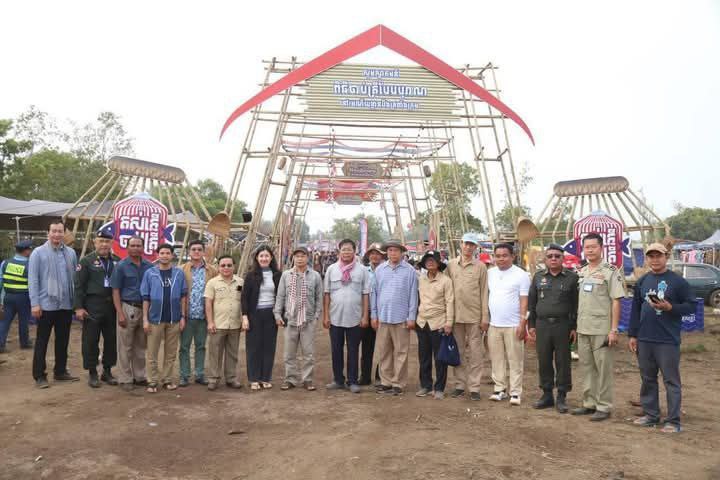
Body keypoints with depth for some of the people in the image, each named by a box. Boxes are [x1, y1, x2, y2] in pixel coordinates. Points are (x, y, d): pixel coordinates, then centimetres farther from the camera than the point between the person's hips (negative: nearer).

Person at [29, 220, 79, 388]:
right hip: (46, 305, -4)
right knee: (42, 342, 4)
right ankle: (39, 376, 11)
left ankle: (61, 371, 25)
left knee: (63, 340, 13)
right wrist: (34, 303, -14)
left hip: (66, 305, 4)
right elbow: (33, 280, -8)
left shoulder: (71, 253, 7)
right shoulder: (38, 253, -5)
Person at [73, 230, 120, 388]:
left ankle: (107, 371, 22)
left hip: (112, 306, 4)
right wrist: (78, 307, -10)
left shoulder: (117, 261, 9)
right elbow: (78, 285, -4)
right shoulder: (87, 261, -1)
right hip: (93, 306, -4)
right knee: (91, 341, 3)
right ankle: (92, 373, 15)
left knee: (111, 340, 9)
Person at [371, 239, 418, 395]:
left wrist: (411, 317, -3)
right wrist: (374, 315, 6)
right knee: (384, 351, 9)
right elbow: (374, 293, 10)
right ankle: (385, 381, 19)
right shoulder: (379, 270, 7)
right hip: (383, 317, 3)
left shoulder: (410, 271, -1)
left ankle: (398, 383, 12)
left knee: (400, 352, 3)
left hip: (401, 318, -2)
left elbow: (413, 295, 0)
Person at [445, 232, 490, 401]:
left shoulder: (480, 267, 0)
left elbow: (484, 292, -1)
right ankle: (460, 384, 21)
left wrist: (485, 317, -5)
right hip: (456, 315, 3)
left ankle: (474, 387, 11)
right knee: (458, 352, 10)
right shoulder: (451, 265, 6)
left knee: (475, 352, 3)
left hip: (474, 316, -2)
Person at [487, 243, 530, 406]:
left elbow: (524, 301, -8)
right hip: (494, 325, 5)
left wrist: (522, 323, -13)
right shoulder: (490, 273, 7)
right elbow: (485, 295, 13)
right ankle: (500, 389, 21)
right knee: (496, 359, 10)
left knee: (515, 360, 2)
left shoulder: (521, 275, -6)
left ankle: (515, 392, 10)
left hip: (513, 325, -4)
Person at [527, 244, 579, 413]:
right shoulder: (538, 277, 10)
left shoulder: (572, 277, 0)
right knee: (543, 361, 8)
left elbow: (576, 304, -1)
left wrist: (574, 327, -6)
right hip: (542, 325, 3)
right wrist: (531, 324, 7)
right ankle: (547, 395, 20)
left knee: (563, 362, 3)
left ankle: (562, 397, 14)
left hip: (563, 325, -3)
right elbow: (531, 302, 12)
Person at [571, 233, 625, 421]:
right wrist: (575, 327, 13)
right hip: (582, 330, 6)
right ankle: (589, 403, 23)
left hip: (602, 330, -6)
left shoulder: (610, 271, -7)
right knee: (587, 368, 13)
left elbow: (616, 302, -10)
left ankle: (604, 407, 11)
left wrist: (614, 330, -15)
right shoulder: (581, 272, 12)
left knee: (603, 369, 1)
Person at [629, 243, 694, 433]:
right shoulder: (642, 281, 10)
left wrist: (670, 307, -20)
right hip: (644, 340, 5)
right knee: (648, 379, 13)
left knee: (671, 381, 1)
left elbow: (691, 306, -3)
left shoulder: (678, 281, -4)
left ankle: (673, 421, 9)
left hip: (668, 341, -5)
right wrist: (632, 335, 10)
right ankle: (650, 414, 25)